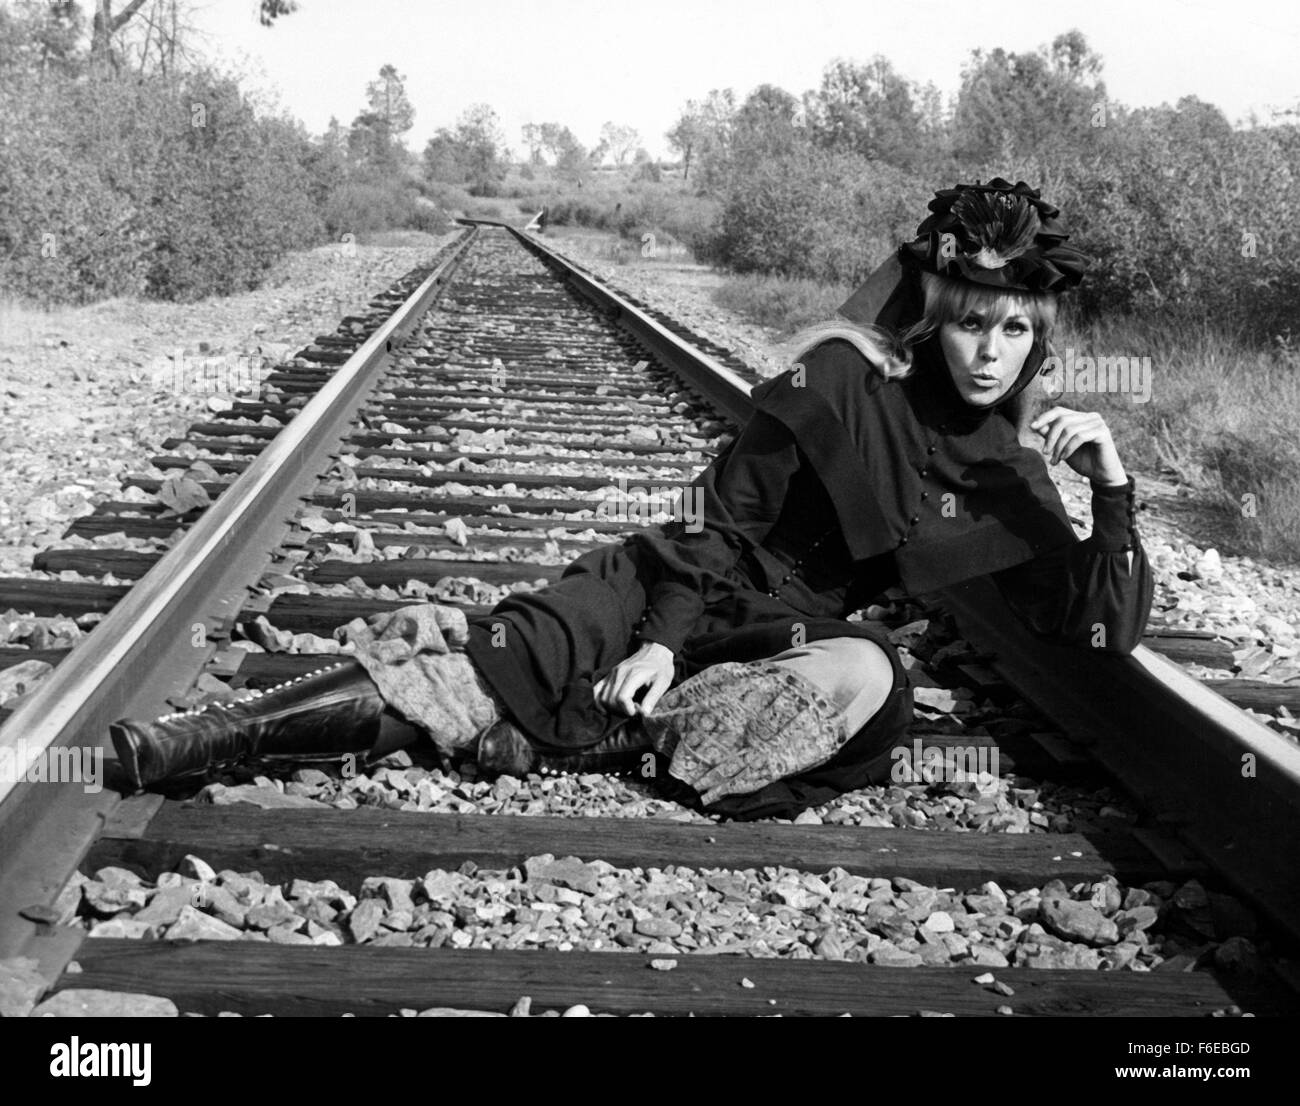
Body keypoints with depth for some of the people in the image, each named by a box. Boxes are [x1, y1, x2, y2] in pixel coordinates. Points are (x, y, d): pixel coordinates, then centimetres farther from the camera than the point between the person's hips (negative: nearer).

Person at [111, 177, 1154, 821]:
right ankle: (186, 739, -28)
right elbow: (724, 522, -8)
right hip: (669, 589, -3)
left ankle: (545, 742, -32)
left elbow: (1108, 628, -3)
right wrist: (666, 637, -22)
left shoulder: (1010, 477, 0)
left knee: (870, 673, -34)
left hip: (782, 640, 3)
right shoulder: (843, 380, -11)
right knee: (472, 663, -26)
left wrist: (1113, 484, -18)